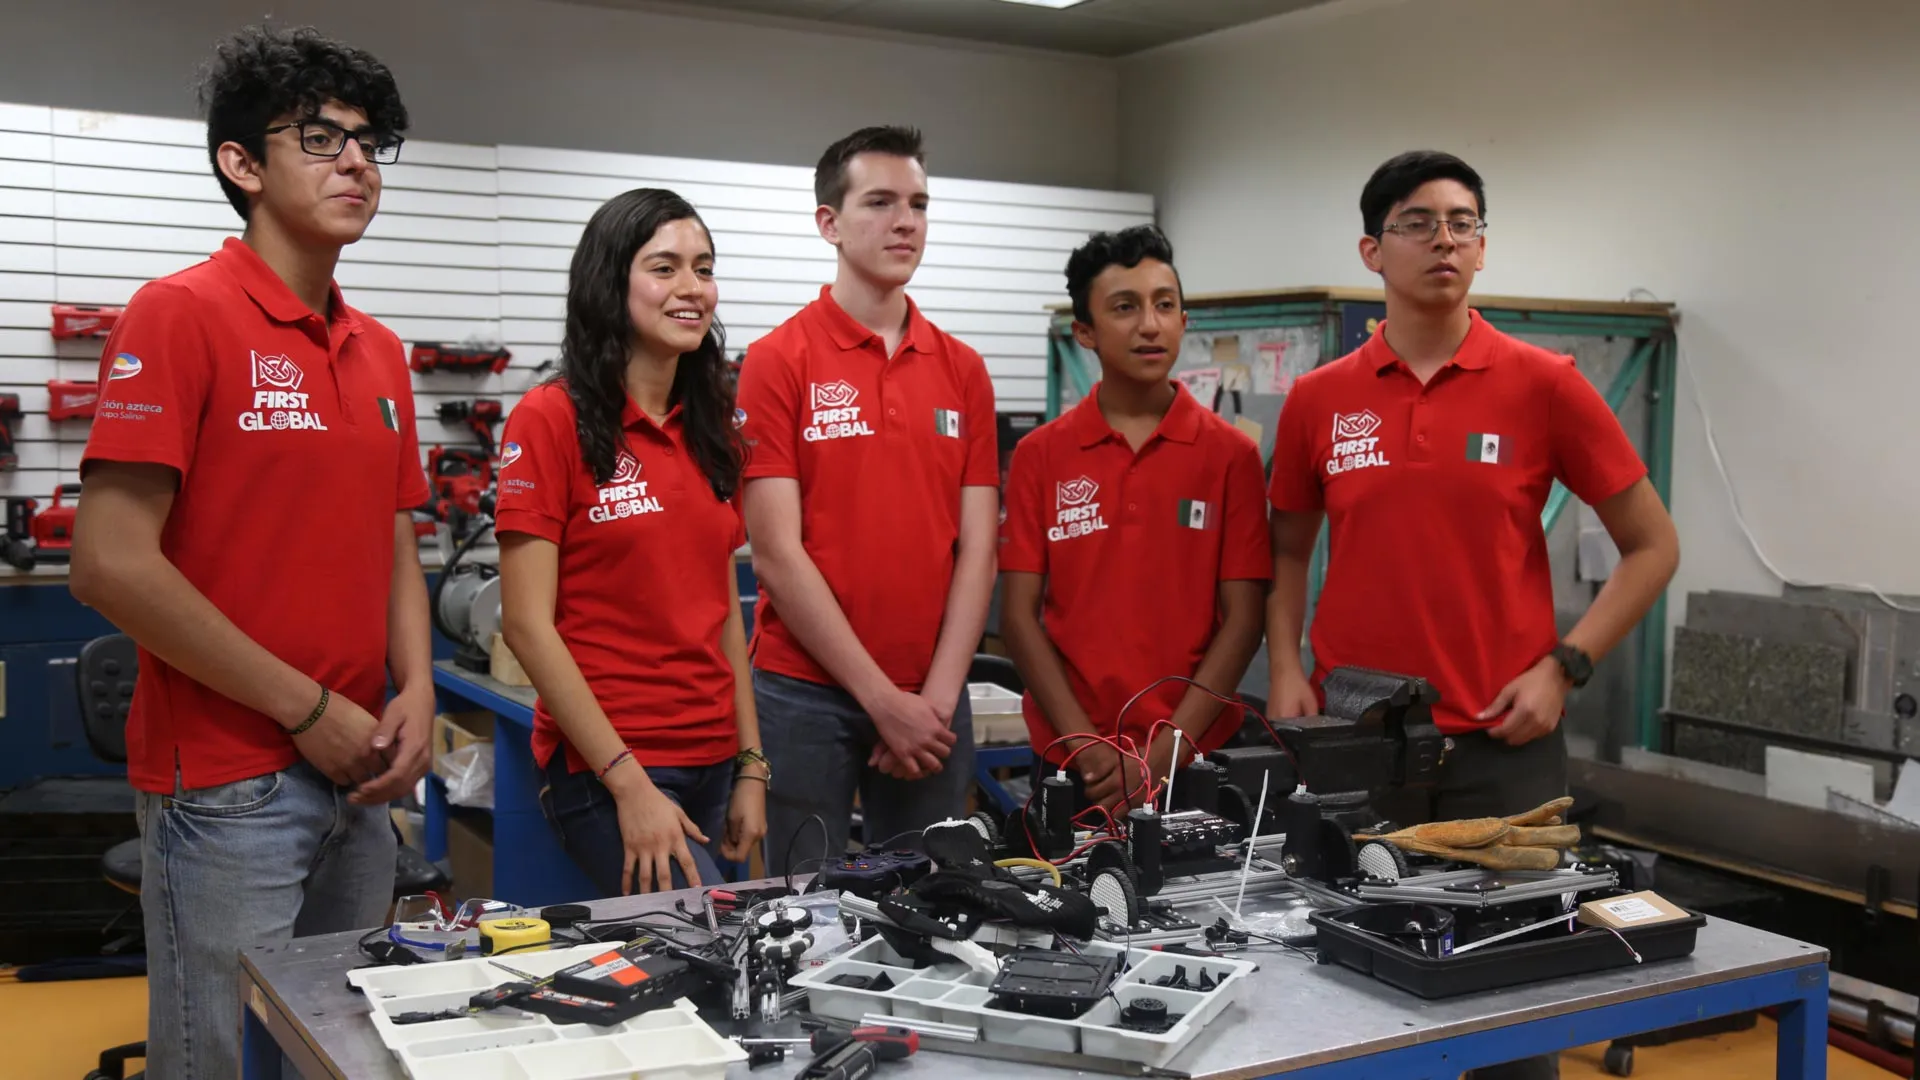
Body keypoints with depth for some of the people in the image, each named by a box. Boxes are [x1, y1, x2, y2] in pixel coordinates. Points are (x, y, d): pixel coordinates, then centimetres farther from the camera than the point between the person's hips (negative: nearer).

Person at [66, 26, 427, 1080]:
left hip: (360, 775, 7)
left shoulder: (379, 353, 11)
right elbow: (111, 564, -17)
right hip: (227, 784, -7)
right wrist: (306, 709, -14)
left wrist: (416, 696, -1)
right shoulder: (182, 313, -11)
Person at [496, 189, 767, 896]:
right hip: (606, 765, -7)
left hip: (712, 761, 7)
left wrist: (751, 766, 9)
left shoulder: (709, 430, 12)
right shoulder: (551, 419, -8)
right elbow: (526, 623, -12)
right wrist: (629, 784, -16)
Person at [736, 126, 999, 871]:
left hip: (930, 704, 4)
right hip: (805, 693, -4)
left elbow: (976, 549, 4)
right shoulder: (778, 361, -5)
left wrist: (937, 697, -7)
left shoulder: (962, 371, 8)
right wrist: (882, 699, -12)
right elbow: (777, 555, -10)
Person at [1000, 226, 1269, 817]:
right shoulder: (1040, 456, 1)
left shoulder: (1231, 454, -1)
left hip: (1196, 759, 0)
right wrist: (1086, 745, -12)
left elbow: (1242, 617, -4)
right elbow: (1020, 613, -2)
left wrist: (1165, 752, -12)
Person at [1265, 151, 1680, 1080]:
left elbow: (1651, 546, 3)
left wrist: (1563, 666, -7)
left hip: (1503, 743, -2)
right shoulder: (1318, 400, 4)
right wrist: (1286, 671, 1)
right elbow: (1286, 552, 16)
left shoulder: (1543, 385, -3)